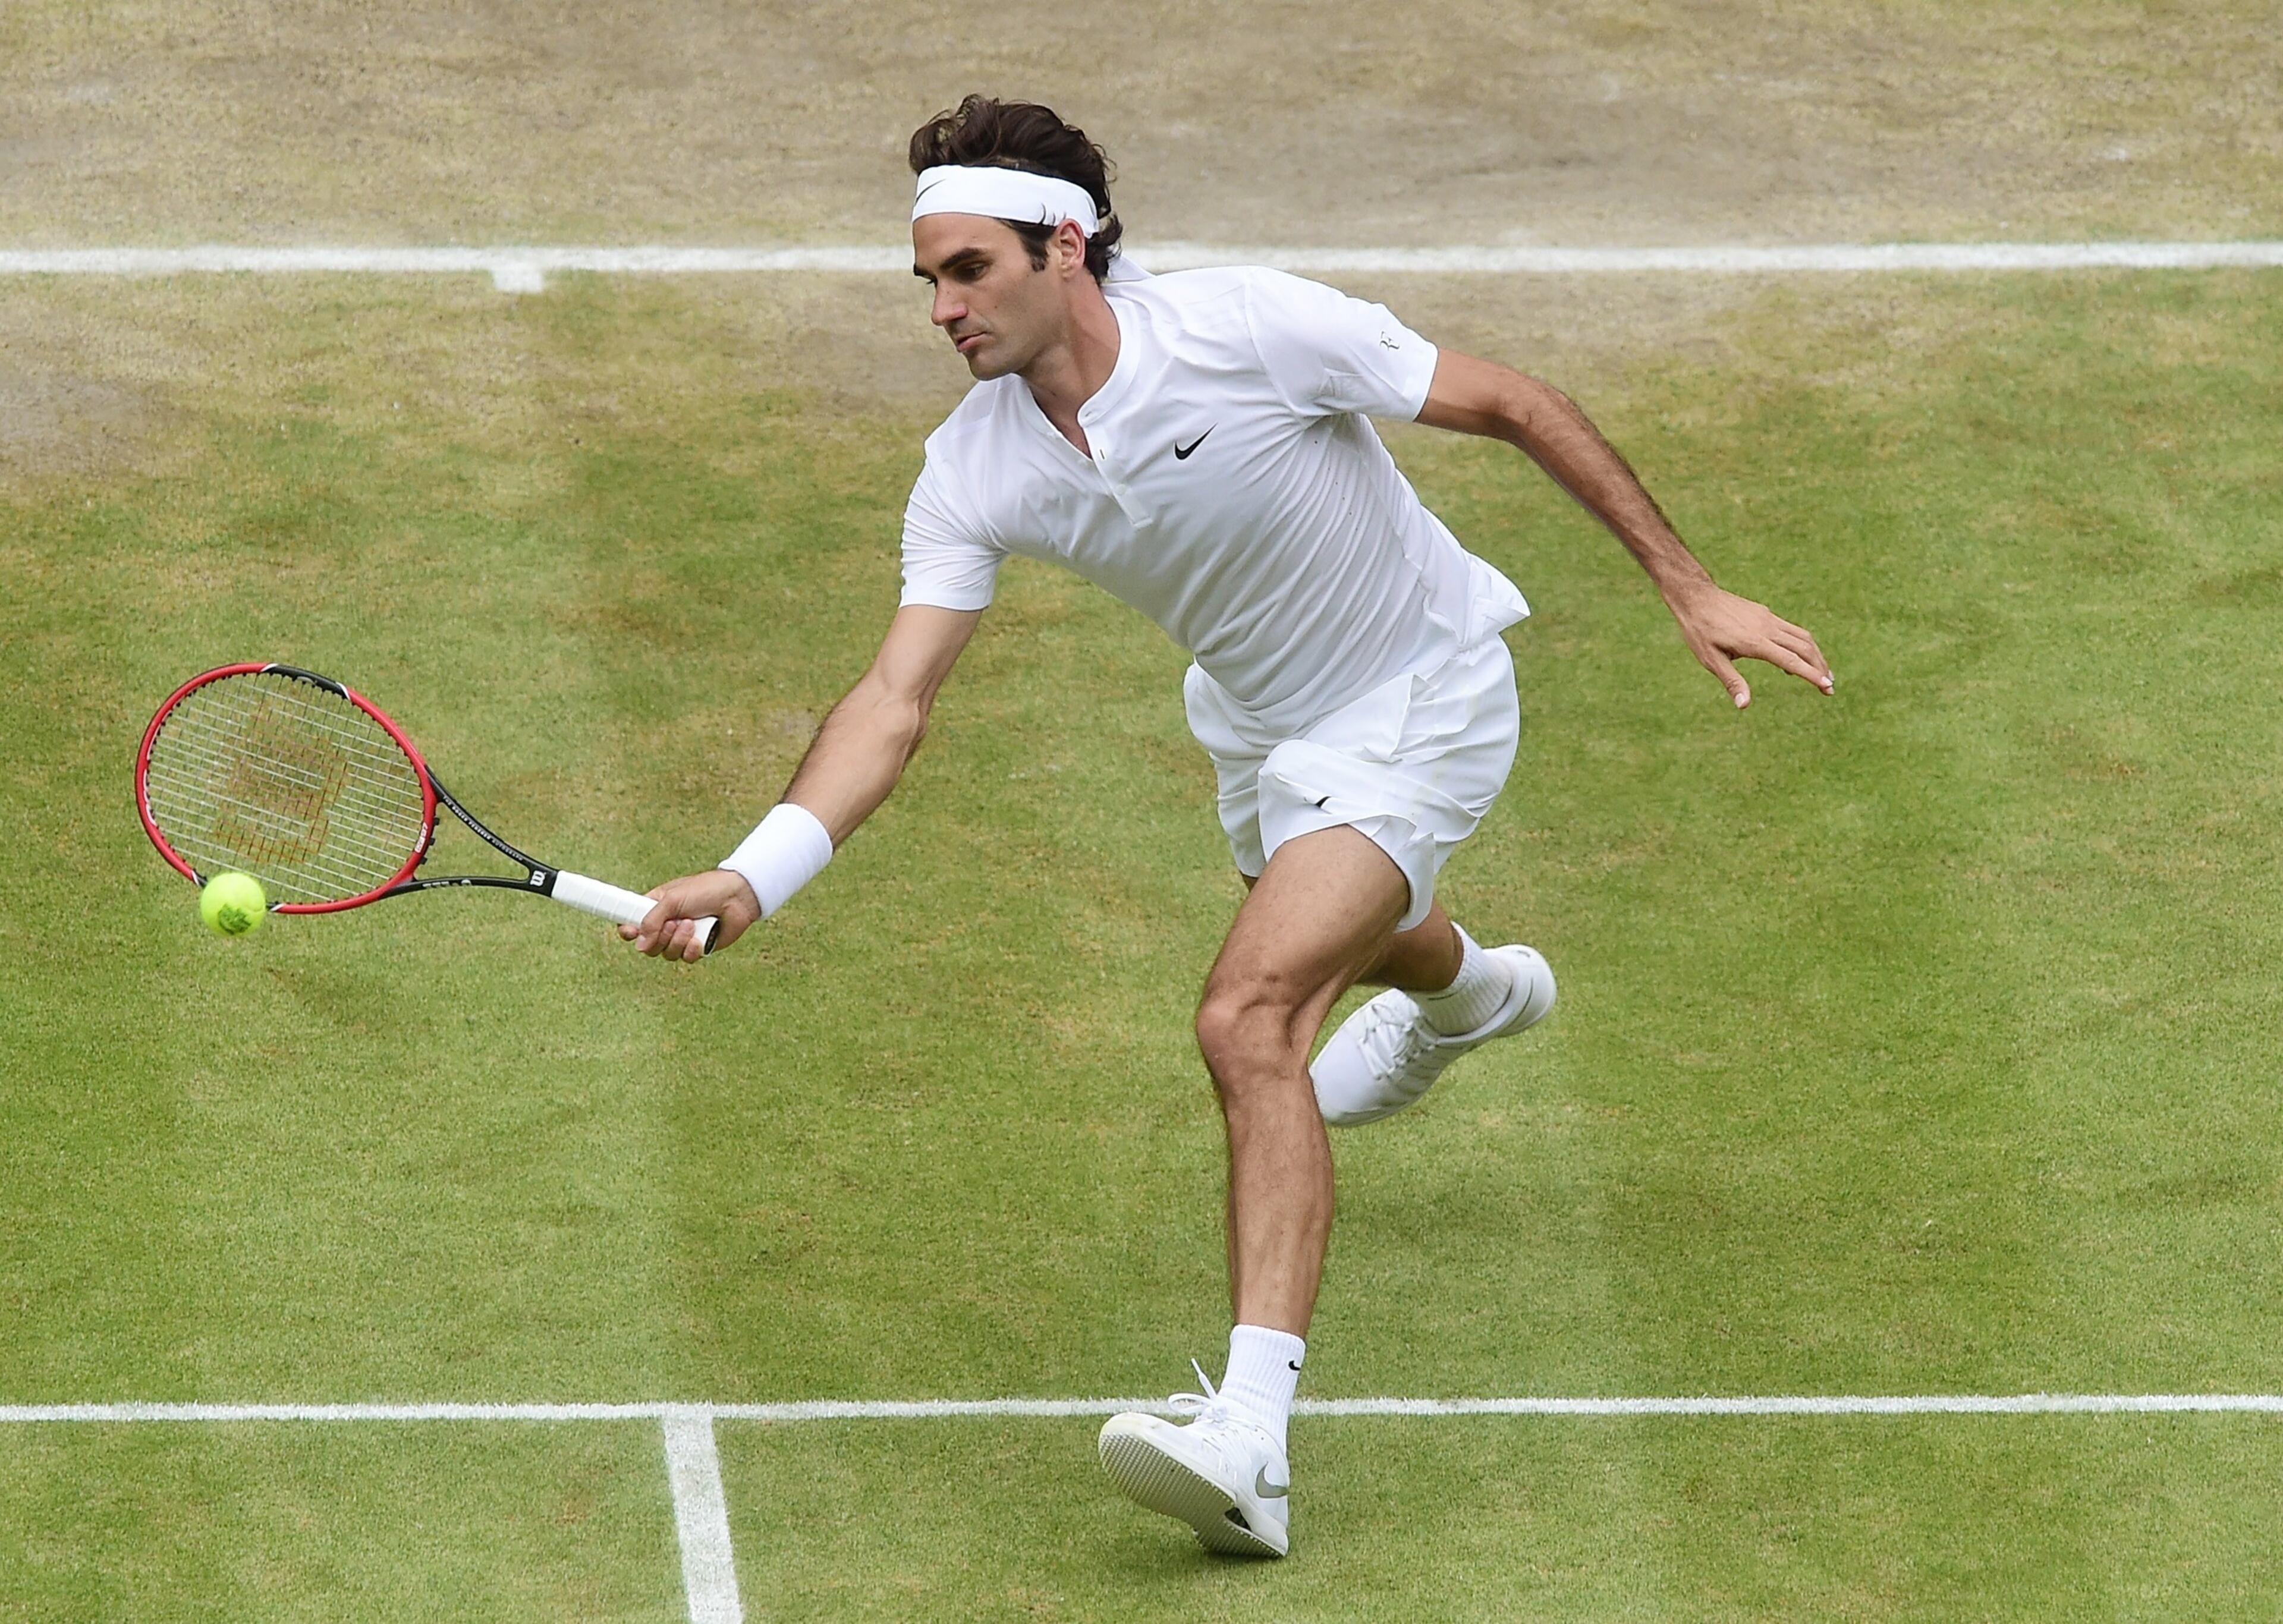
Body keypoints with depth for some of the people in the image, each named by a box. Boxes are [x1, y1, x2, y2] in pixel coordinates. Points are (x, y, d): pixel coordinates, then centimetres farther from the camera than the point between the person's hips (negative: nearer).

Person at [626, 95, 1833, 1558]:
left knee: (1251, 1018, -26)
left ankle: (1250, 1437, -33)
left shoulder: (1250, 329, -32)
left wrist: (1689, 588, -18)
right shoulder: (974, 473, -18)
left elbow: (1516, 408, -21)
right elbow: (897, 698, -21)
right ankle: (1469, 993, 78)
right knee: (1344, 930, 37)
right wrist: (756, 876, -36)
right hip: (1261, 722, 7)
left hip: (1423, 697, -7)